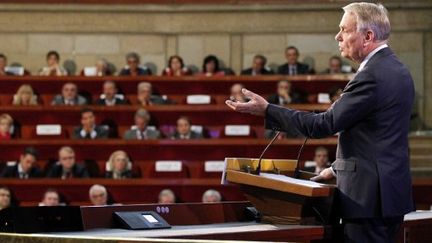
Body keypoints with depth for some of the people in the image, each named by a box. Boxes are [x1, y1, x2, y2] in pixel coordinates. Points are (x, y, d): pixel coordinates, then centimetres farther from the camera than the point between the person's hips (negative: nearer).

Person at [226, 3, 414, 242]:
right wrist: (338, 167, 19)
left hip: (369, 197, -10)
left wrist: (266, 109, -13)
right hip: (392, 193, 10)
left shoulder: (371, 76, -18)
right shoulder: (397, 70, 13)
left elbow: (324, 125, -18)